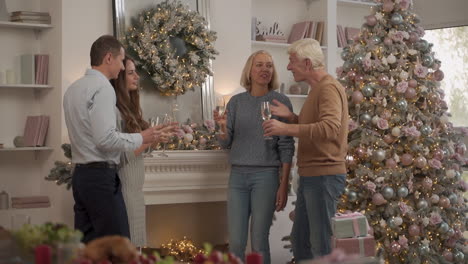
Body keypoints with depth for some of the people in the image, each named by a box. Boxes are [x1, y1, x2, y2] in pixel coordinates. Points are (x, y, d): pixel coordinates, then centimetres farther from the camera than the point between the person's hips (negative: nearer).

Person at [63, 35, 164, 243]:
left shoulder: (74, 88, 14)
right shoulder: (102, 87, -13)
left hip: (80, 174, 9)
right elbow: (106, 139, -22)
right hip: (101, 176, -9)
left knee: (86, 243, 12)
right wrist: (141, 138, -8)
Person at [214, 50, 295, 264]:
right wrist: (223, 129, -14)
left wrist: (284, 184, -8)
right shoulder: (236, 102, 7)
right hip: (238, 176, 3)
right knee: (235, 243, 3)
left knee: (259, 242, 1)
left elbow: (286, 147, -3)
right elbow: (226, 144, 8)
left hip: (266, 176, -3)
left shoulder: (280, 101, -1)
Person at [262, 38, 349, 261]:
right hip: (310, 177, 10)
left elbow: (330, 128, -29)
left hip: (324, 176, -10)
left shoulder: (329, 88, -14)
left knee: (321, 246, -4)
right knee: (300, 241, 17)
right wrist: (291, 117, 7)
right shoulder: (316, 89, 17)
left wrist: (286, 129, -29)